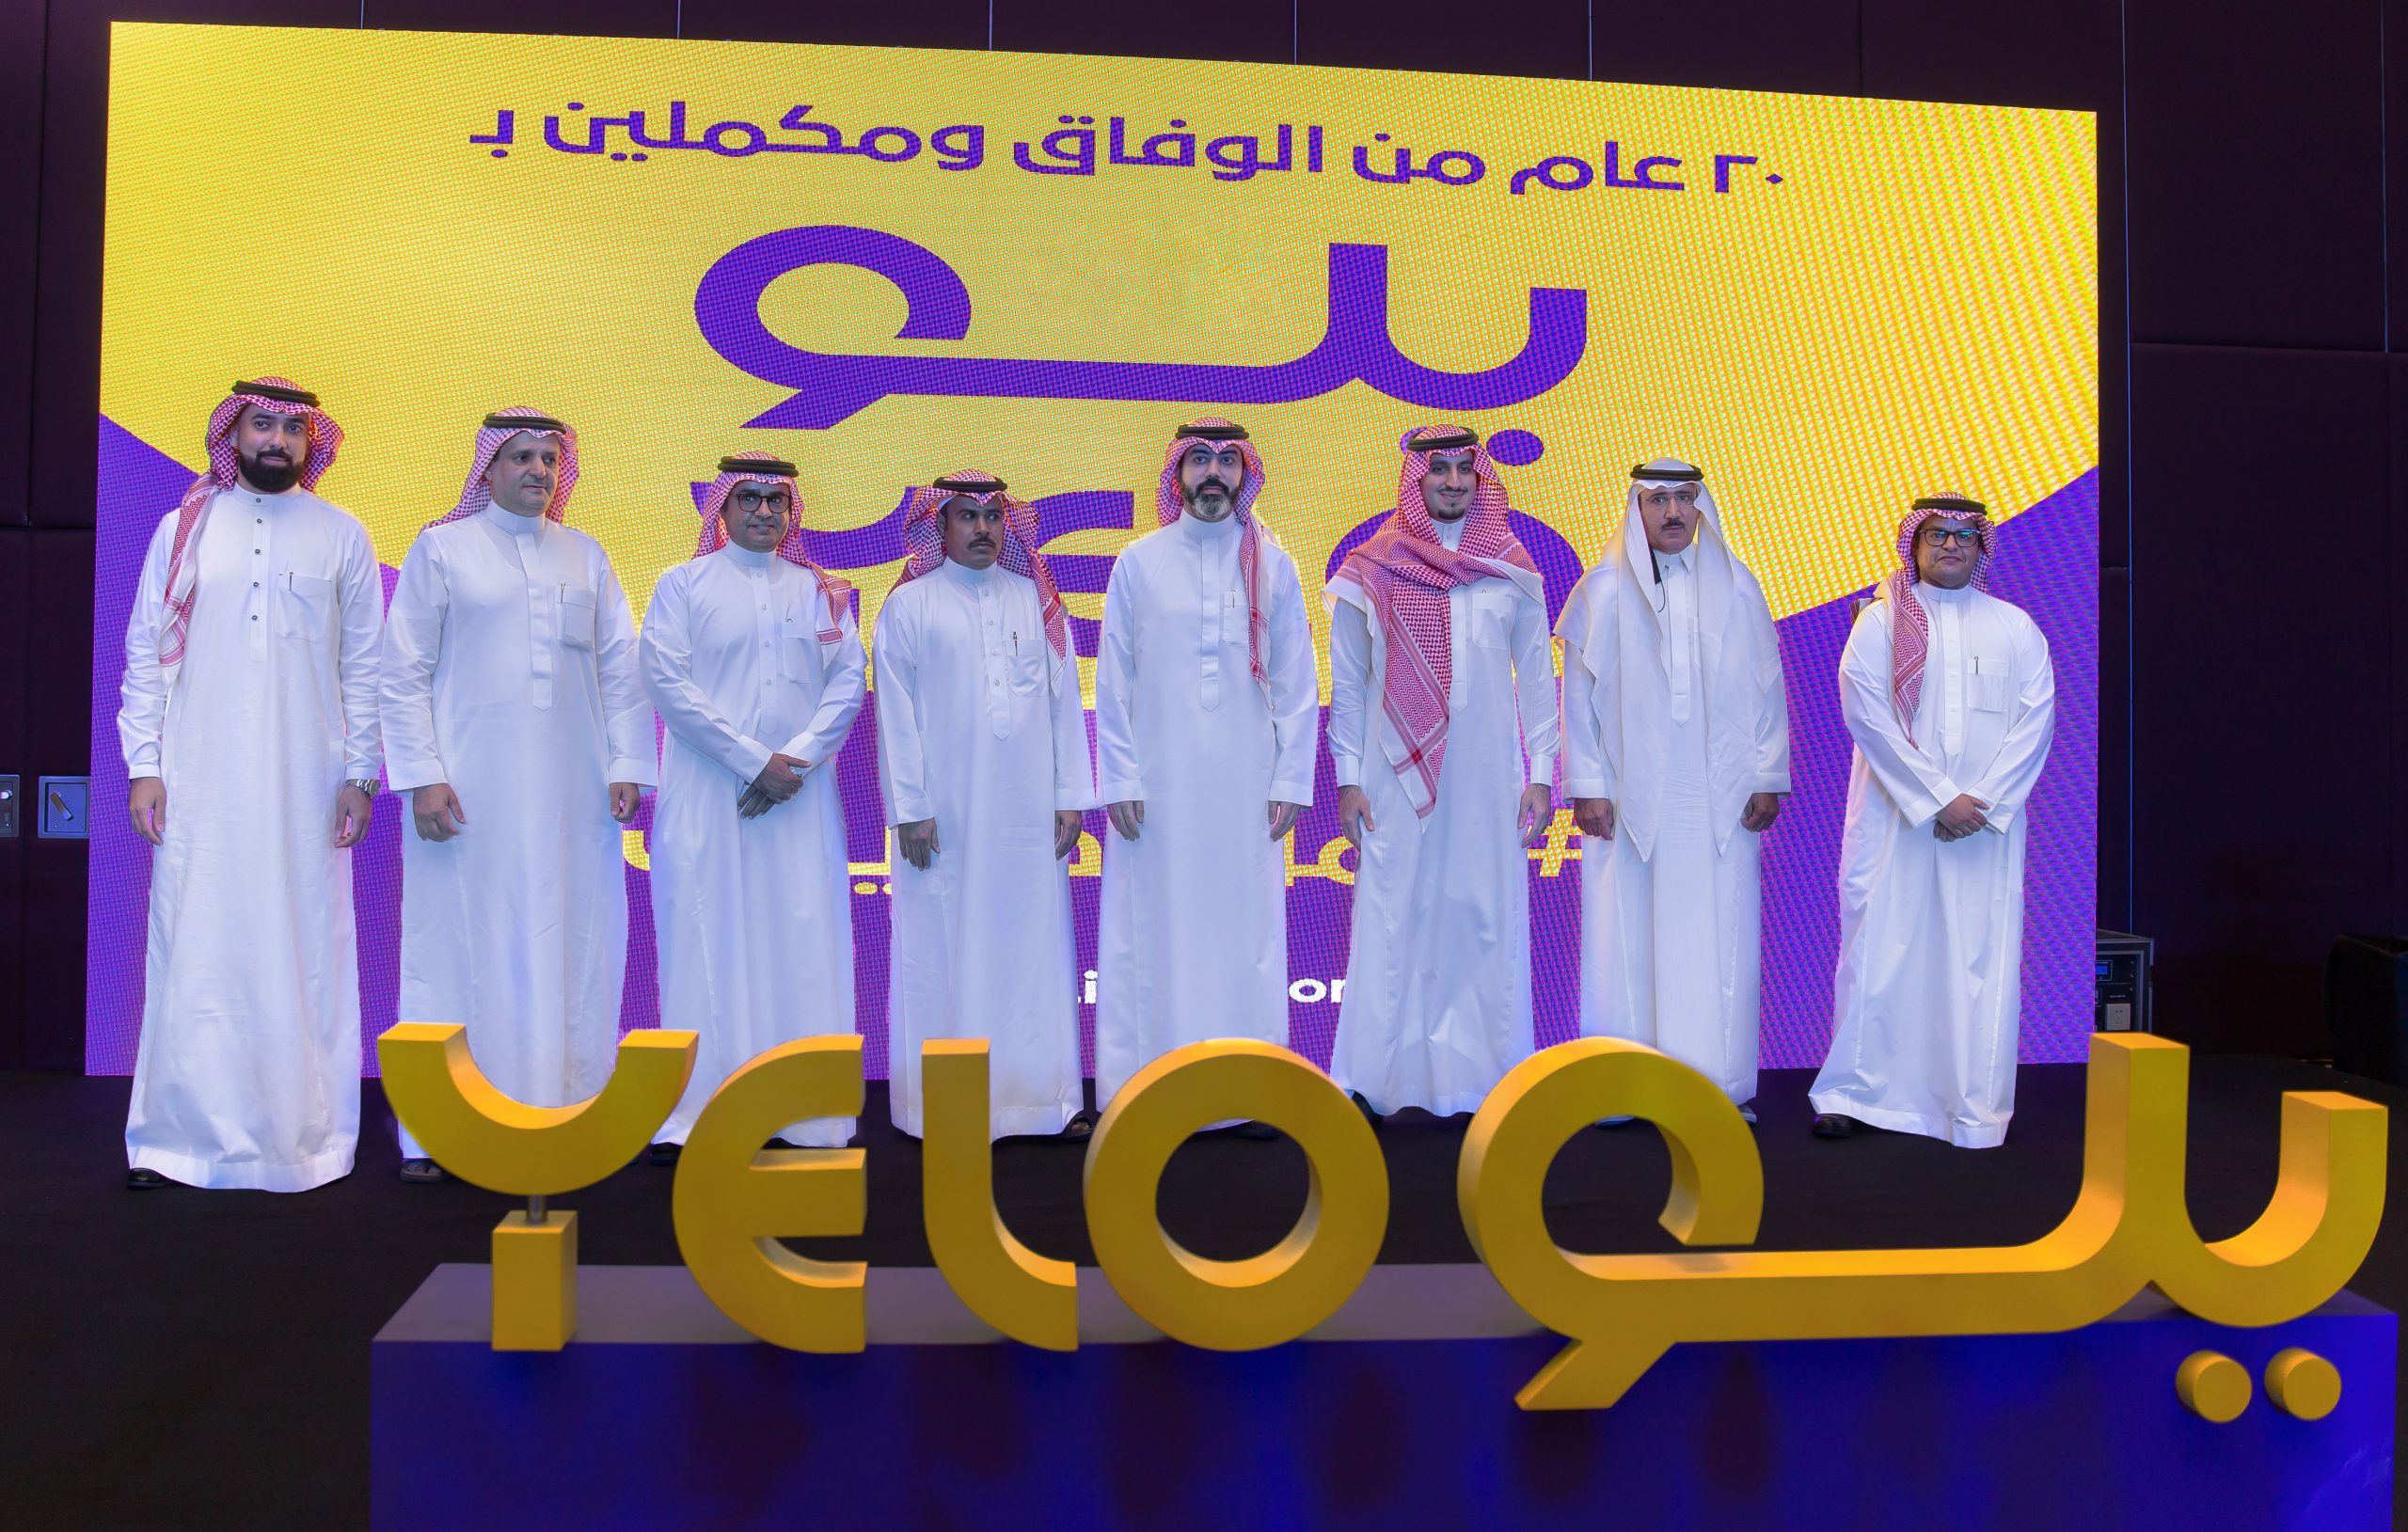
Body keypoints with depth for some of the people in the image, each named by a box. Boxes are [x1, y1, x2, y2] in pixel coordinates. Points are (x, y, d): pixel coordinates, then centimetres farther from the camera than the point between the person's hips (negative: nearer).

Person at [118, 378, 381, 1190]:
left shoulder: (342, 536, 8)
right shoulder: (185, 529, 10)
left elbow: (363, 664, 7)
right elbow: (145, 653, 8)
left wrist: (361, 773, 0)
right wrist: (144, 766, -1)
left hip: (306, 784, 0)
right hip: (201, 782, 0)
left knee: (303, 951, 0)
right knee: (194, 949, -2)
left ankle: (304, 1138, 8)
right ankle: (180, 1136, 6)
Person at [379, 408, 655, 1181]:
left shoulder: (585, 555, 15)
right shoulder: (441, 549, 6)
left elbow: (620, 668, 12)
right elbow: (404, 673, 2)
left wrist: (627, 764, 2)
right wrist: (422, 776, -8)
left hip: (571, 792, 3)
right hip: (470, 790, -3)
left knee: (567, 949, 2)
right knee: (461, 944, -1)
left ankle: (557, 1112, 9)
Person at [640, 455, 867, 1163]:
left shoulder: (822, 591, 13)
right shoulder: (683, 585, 7)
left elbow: (848, 680, 5)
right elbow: (667, 680, -4)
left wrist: (797, 759, -10)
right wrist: (752, 760, -10)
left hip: (801, 794, 2)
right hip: (707, 792, -2)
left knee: (804, 940, 0)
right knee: (705, 940, -4)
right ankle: (692, 1115, 0)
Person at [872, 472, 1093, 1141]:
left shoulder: (1038, 602, 13)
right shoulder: (909, 605, 4)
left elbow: (1064, 702, 11)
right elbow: (896, 713, 0)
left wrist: (1071, 799, 5)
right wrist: (908, 808, -7)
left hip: (1028, 812, 3)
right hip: (943, 814, -2)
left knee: (1034, 947, 3)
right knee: (943, 953, 0)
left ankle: (1043, 1097, 10)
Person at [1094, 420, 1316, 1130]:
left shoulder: (1272, 564, 7)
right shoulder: (1140, 562, 5)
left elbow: (1297, 684, 7)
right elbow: (1113, 682, 4)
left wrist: (1291, 779, 1)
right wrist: (1118, 779, -2)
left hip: (1246, 783, 1)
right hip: (1158, 782, -1)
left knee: (1246, 929, 1)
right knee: (1153, 931, 1)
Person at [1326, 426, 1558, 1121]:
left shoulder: (1512, 569, 8)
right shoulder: (1372, 570, 4)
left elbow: (1537, 674, 10)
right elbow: (1347, 680, 5)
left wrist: (1541, 774, 4)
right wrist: (1347, 777, 0)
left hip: (1487, 777, 2)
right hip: (1398, 777, -1)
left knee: (1486, 919, 2)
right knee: (1392, 922, -2)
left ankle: (1484, 1077, 10)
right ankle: (1378, 1081, 4)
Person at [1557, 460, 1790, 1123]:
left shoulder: (1738, 588, 10)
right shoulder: (1603, 591, 5)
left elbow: (1766, 687, 10)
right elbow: (1581, 695, 3)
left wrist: (1768, 779, 4)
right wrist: (1588, 786, -3)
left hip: (1720, 799, 1)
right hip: (1631, 796, -1)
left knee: (1720, 938, 0)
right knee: (1629, 936, -1)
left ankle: (1720, 1082, 7)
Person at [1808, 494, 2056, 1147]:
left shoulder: (2016, 628, 10)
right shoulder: (1880, 623, 4)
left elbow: (2035, 721, 2)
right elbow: (1866, 714, -7)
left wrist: (1982, 801, -10)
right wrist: (1937, 798, -13)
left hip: (1988, 821, 2)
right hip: (1895, 817, -1)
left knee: (1981, 957, 0)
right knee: (1881, 949, -1)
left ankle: (1976, 1110, 6)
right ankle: (1851, 1092, 9)